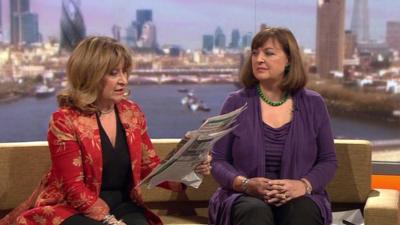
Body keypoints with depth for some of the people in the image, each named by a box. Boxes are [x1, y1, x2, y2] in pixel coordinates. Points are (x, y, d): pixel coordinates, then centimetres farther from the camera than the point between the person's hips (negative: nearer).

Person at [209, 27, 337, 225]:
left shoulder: (313, 104, 6)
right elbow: (217, 161, 2)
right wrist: (245, 184, -17)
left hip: (300, 198, 1)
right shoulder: (236, 103, 3)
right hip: (245, 197, -1)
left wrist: (304, 185, -14)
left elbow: (328, 160, 7)